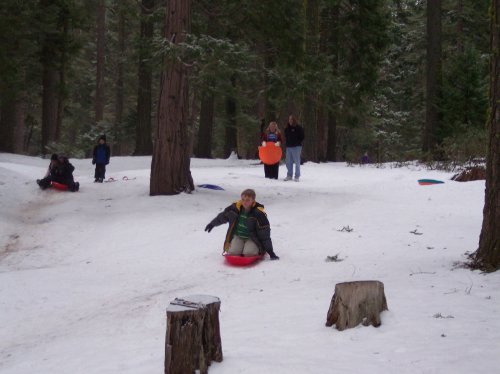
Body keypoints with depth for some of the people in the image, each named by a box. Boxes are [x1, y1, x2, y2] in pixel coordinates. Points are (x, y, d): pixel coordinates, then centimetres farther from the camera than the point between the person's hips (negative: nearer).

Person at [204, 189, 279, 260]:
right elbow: (223, 216, 12)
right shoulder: (236, 207, -10)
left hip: (252, 239, -3)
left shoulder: (258, 213, -22)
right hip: (238, 236, 4)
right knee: (232, 253, -19)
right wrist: (213, 223, 24)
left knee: (249, 253, -28)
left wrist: (270, 251, -20)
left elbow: (265, 234, -18)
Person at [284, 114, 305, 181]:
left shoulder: (298, 128, -4)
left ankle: (297, 176, 1)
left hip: (296, 147, -6)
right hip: (288, 147, 6)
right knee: (288, 162, 8)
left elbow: (302, 137, -4)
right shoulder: (287, 129, 13)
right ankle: (289, 175, 16)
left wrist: (297, 143, -8)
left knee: (297, 162, -3)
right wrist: (286, 143, 11)